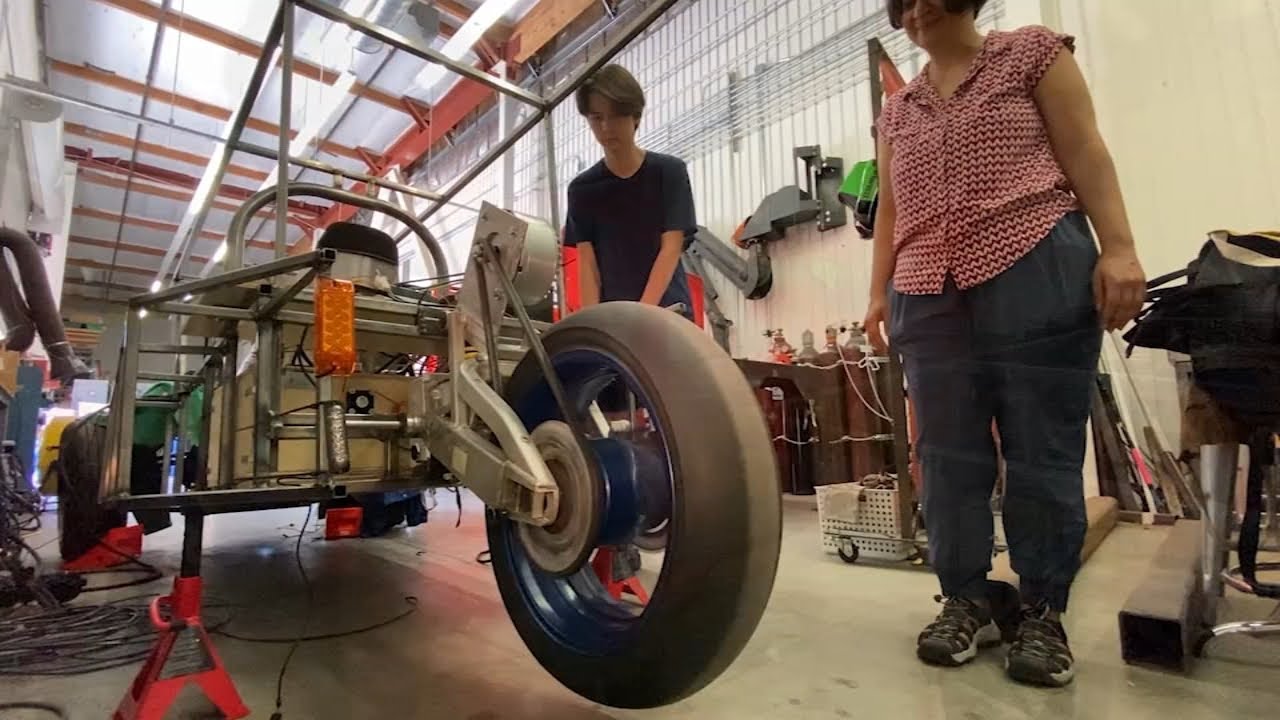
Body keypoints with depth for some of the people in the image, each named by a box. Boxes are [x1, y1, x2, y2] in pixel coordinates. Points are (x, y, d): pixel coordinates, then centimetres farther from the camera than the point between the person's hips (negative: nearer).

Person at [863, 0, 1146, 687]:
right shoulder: (896, 110, 24)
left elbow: (1086, 153, 4)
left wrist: (1119, 248, -8)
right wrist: (879, 290, 13)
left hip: (1034, 275, -3)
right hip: (929, 297, 4)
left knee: (1042, 453, -2)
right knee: (947, 457, 1)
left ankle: (1042, 612, 12)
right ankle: (965, 601, 13)